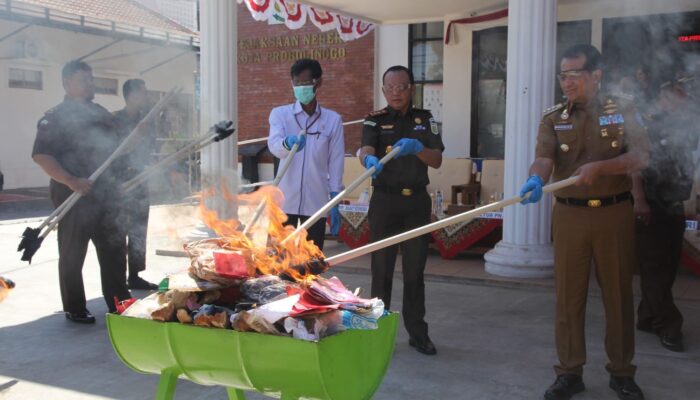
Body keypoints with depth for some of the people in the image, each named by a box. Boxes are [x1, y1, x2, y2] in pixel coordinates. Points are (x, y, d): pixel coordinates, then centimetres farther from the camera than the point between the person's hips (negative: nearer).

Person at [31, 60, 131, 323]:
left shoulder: (101, 114, 14)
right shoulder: (55, 117, -6)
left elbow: (115, 148, 25)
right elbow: (41, 155, -15)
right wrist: (71, 181, -25)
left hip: (105, 193, 6)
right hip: (74, 196, -6)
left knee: (114, 249, 9)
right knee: (72, 254, 4)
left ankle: (119, 302, 19)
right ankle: (74, 309, 16)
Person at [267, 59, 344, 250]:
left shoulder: (333, 119, 3)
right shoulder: (280, 114, 1)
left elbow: (336, 162, 4)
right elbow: (274, 144, -18)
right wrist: (288, 143, -41)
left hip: (316, 201, 1)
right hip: (285, 200, 0)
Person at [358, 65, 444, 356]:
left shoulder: (424, 120, 7)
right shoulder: (375, 120, 1)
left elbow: (437, 161, -3)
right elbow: (365, 150, -18)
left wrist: (416, 147, -23)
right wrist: (369, 159, -42)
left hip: (417, 203, 2)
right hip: (384, 201, -1)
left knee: (415, 271, 6)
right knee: (381, 269, 1)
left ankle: (418, 333, 15)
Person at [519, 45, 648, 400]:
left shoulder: (622, 109, 2)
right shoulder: (553, 118, 4)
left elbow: (640, 157, -9)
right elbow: (544, 159, -13)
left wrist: (599, 167, -26)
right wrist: (535, 179, -36)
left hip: (614, 213, -1)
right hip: (569, 215, 1)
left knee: (618, 293, 6)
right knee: (568, 294, 4)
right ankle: (569, 371, 15)